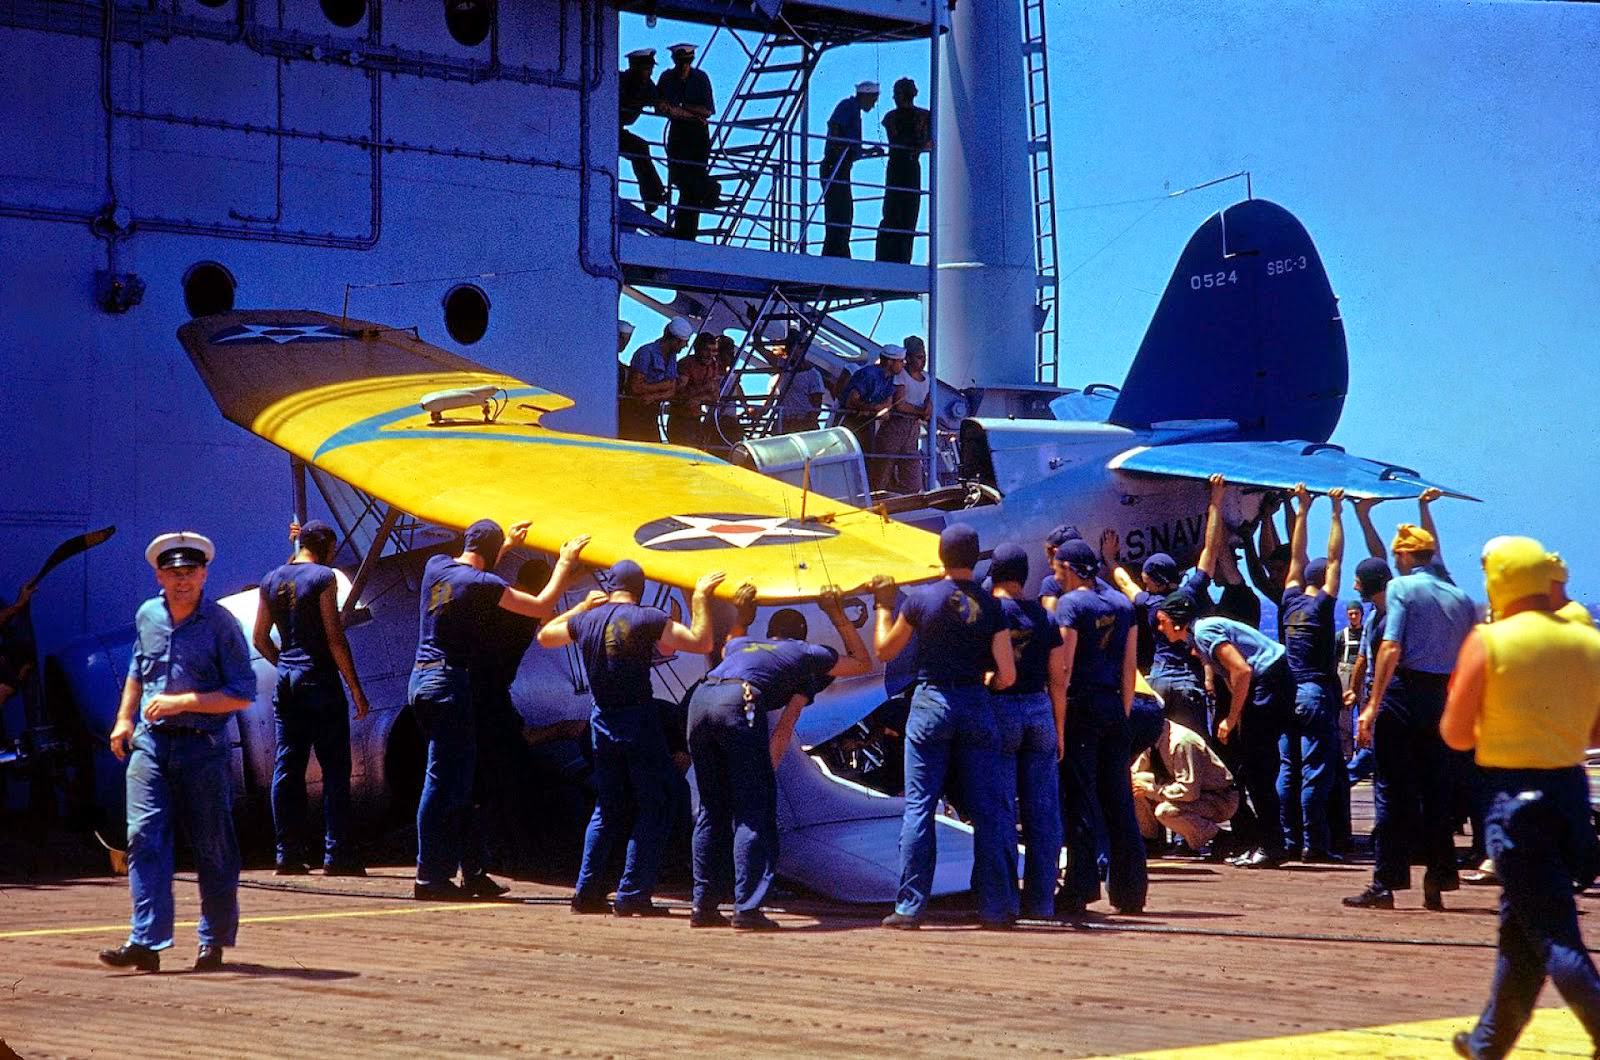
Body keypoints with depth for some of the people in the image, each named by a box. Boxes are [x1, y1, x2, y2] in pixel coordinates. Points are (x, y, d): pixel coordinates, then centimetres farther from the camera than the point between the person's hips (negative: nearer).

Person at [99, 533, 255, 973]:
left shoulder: (220, 624, -6)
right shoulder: (147, 616, 9)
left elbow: (243, 694, -8)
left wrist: (182, 702, -15)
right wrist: (124, 719, 17)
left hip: (203, 746, -3)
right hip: (151, 741, 4)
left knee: (212, 847, 4)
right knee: (144, 837, -10)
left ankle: (214, 942, 17)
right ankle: (146, 942, -14)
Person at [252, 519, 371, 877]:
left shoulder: (271, 580, 11)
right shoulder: (323, 578, -8)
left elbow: (260, 639, 15)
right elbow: (335, 639, -12)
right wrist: (356, 688, -9)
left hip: (286, 681, 6)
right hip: (320, 680, -6)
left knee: (287, 767, 7)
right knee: (334, 767, -2)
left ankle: (287, 854, 6)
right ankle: (336, 854, -5)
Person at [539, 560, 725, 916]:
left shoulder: (585, 620, 5)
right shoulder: (647, 619, -12)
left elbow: (545, 636, 24)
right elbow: (701, 642, -15)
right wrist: (700, 598, -4)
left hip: (602, 722, 6)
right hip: (639, 720, -6)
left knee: (607, 809, 17)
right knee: (654, 809, 1)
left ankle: (587, 892, 13)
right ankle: (632, 896, -5)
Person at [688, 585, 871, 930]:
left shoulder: (742, 644, 39)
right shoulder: (807, 654, 27)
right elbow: (862, 662, 42)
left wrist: (742, 616, 66)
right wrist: (838, 617, 43)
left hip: (700, 698, 5)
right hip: (739, 704, -5)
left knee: (711, 810, 16)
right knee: (754, 811, 0)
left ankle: (704, 906, 14)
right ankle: (747, 908, -8)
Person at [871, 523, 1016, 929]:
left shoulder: (921, 599, -5)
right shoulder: (990, 605, -1)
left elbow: (885, 651, 8)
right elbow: (1007, 674, -4)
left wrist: (883, 604, 19)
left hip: (930, 702, -1)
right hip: (976, 707, 1)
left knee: (919, 806, 1)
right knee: (987, 810, 6)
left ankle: (910, 906, -2)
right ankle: (995, 907, 6)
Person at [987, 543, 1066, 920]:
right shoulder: (1044, 618, 7)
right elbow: (1058, 680, 8)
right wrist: (1059, 729, 15)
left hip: (998, 709, -3)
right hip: (1039, 711, 3)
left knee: (1001, 811, -1)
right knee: (1042, 811, 6)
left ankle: (1006, 899, -3)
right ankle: (1041, 900, 7)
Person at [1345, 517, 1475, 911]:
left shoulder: (1401, 588, -4)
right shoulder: (1460, 598, 12)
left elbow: (1391, 648, -14)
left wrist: (1372, 704, -15)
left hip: (1404, 690, -5)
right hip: (1444, 698, 5)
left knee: (1393, 790, -2)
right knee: (1436, 789, 10)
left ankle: (1386, 883, -4)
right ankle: (1438, 880, 10)